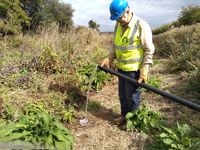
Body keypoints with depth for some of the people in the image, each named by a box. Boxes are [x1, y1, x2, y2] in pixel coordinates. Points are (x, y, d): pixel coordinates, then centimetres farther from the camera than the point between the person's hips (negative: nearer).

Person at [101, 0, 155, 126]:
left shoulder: (141, 26, -16)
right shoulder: (118, 26, 6)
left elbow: (149, 50, -14)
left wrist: (144, 72, -18)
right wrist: (109, 59, 3)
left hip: (134, 69, -7)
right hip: (121, 68, 7)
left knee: (132, 96, 7)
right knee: (122, 95, 19)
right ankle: (124, 117, 40)